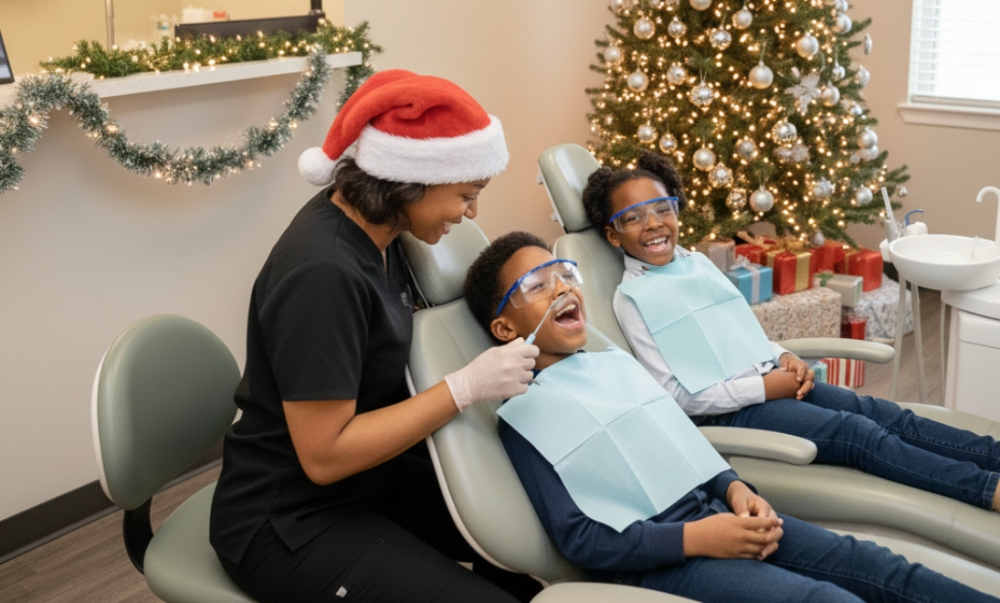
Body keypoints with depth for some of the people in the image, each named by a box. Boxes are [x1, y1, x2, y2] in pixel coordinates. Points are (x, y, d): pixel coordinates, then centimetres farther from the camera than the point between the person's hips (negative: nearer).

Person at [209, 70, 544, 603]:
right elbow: (324, 455, -27)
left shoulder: (370, 223, -3)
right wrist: (465, 386, -25)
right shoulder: (324, 271, -29)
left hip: (368, 473, 9)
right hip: (289, 522, -8)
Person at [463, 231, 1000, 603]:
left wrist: (735, 488, -1)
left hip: (715, 510, 7)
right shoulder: (522, 416, -6)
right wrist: (694, 539, -19)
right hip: (658, 556, -7)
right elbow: (578, 540, -11)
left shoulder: (615, 361, 15)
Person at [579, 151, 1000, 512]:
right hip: (728, 409, -7)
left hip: (773, 380, 7)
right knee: (858, 432, -17)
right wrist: (763, 387, -16)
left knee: (880, 412, -6)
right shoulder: (633, 297, -10)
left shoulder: (697, 262, 13)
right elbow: (677, 395, -15)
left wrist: (784, 358, 1)